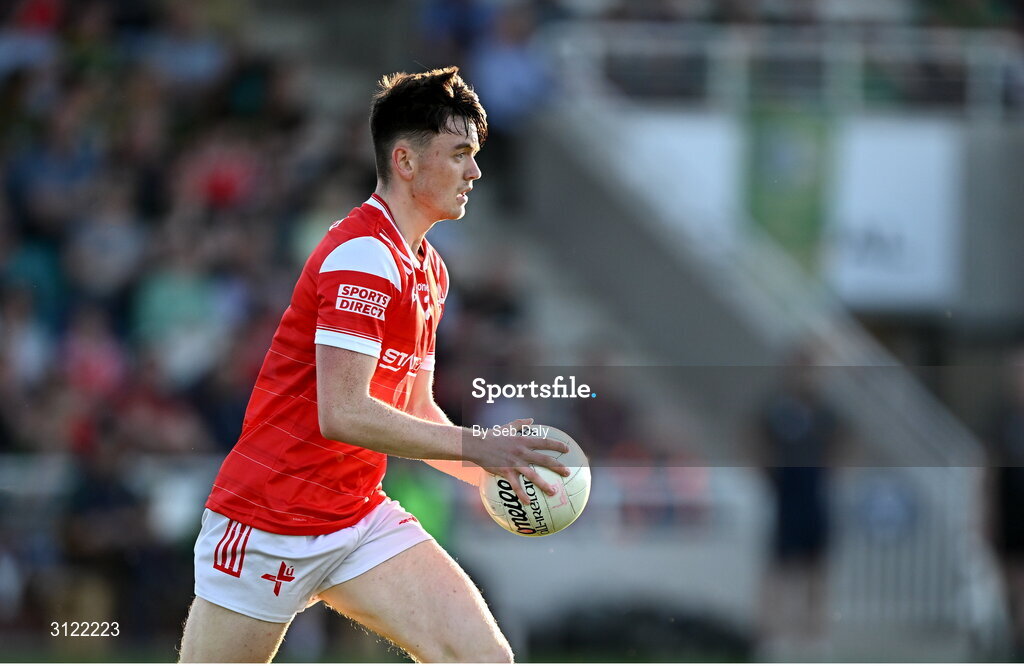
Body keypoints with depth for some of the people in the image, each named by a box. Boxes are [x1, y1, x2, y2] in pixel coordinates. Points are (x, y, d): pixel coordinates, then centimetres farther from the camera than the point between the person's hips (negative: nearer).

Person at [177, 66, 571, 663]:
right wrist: (475, 446, -23)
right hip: (267, 522, -8)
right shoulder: (364, 256, -17)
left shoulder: (430, 271, 13)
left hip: (363, 520, 8)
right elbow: (343, 414, -25)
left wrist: (495, 471, 1)